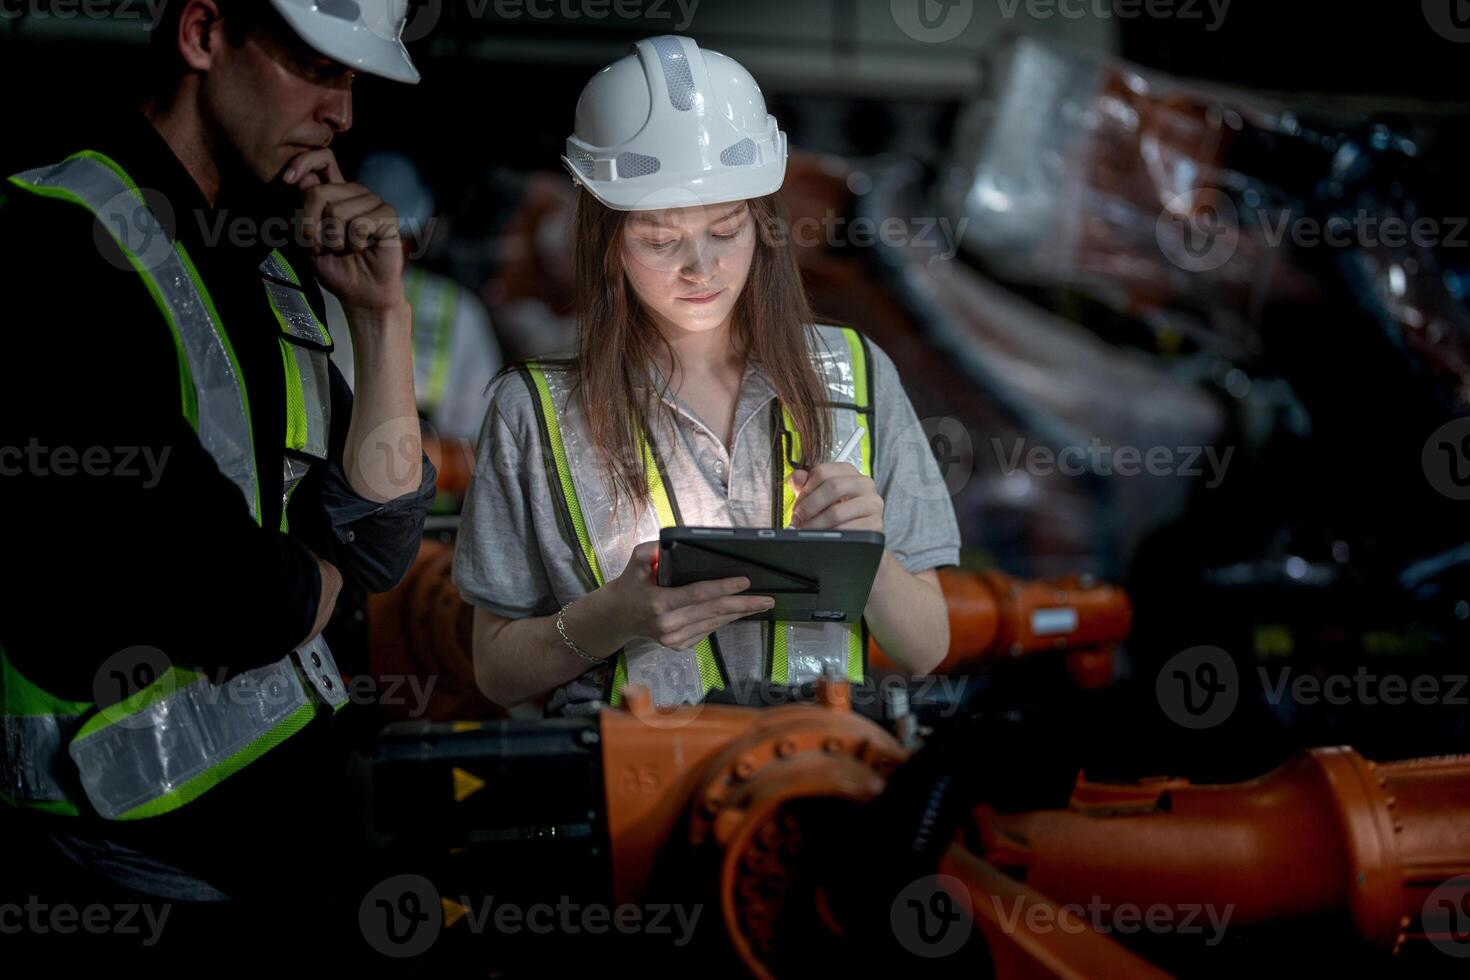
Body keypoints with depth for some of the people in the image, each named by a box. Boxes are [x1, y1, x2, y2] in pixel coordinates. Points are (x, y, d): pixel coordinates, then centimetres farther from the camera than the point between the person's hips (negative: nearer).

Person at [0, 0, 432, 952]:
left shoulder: (271, 263, 9)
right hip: (143, 827, -8)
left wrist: (383, 311, 0)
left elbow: (378, 550, 7)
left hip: (295, 765, 8)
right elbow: (221, 595, -24)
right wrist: (312, 584, -2)